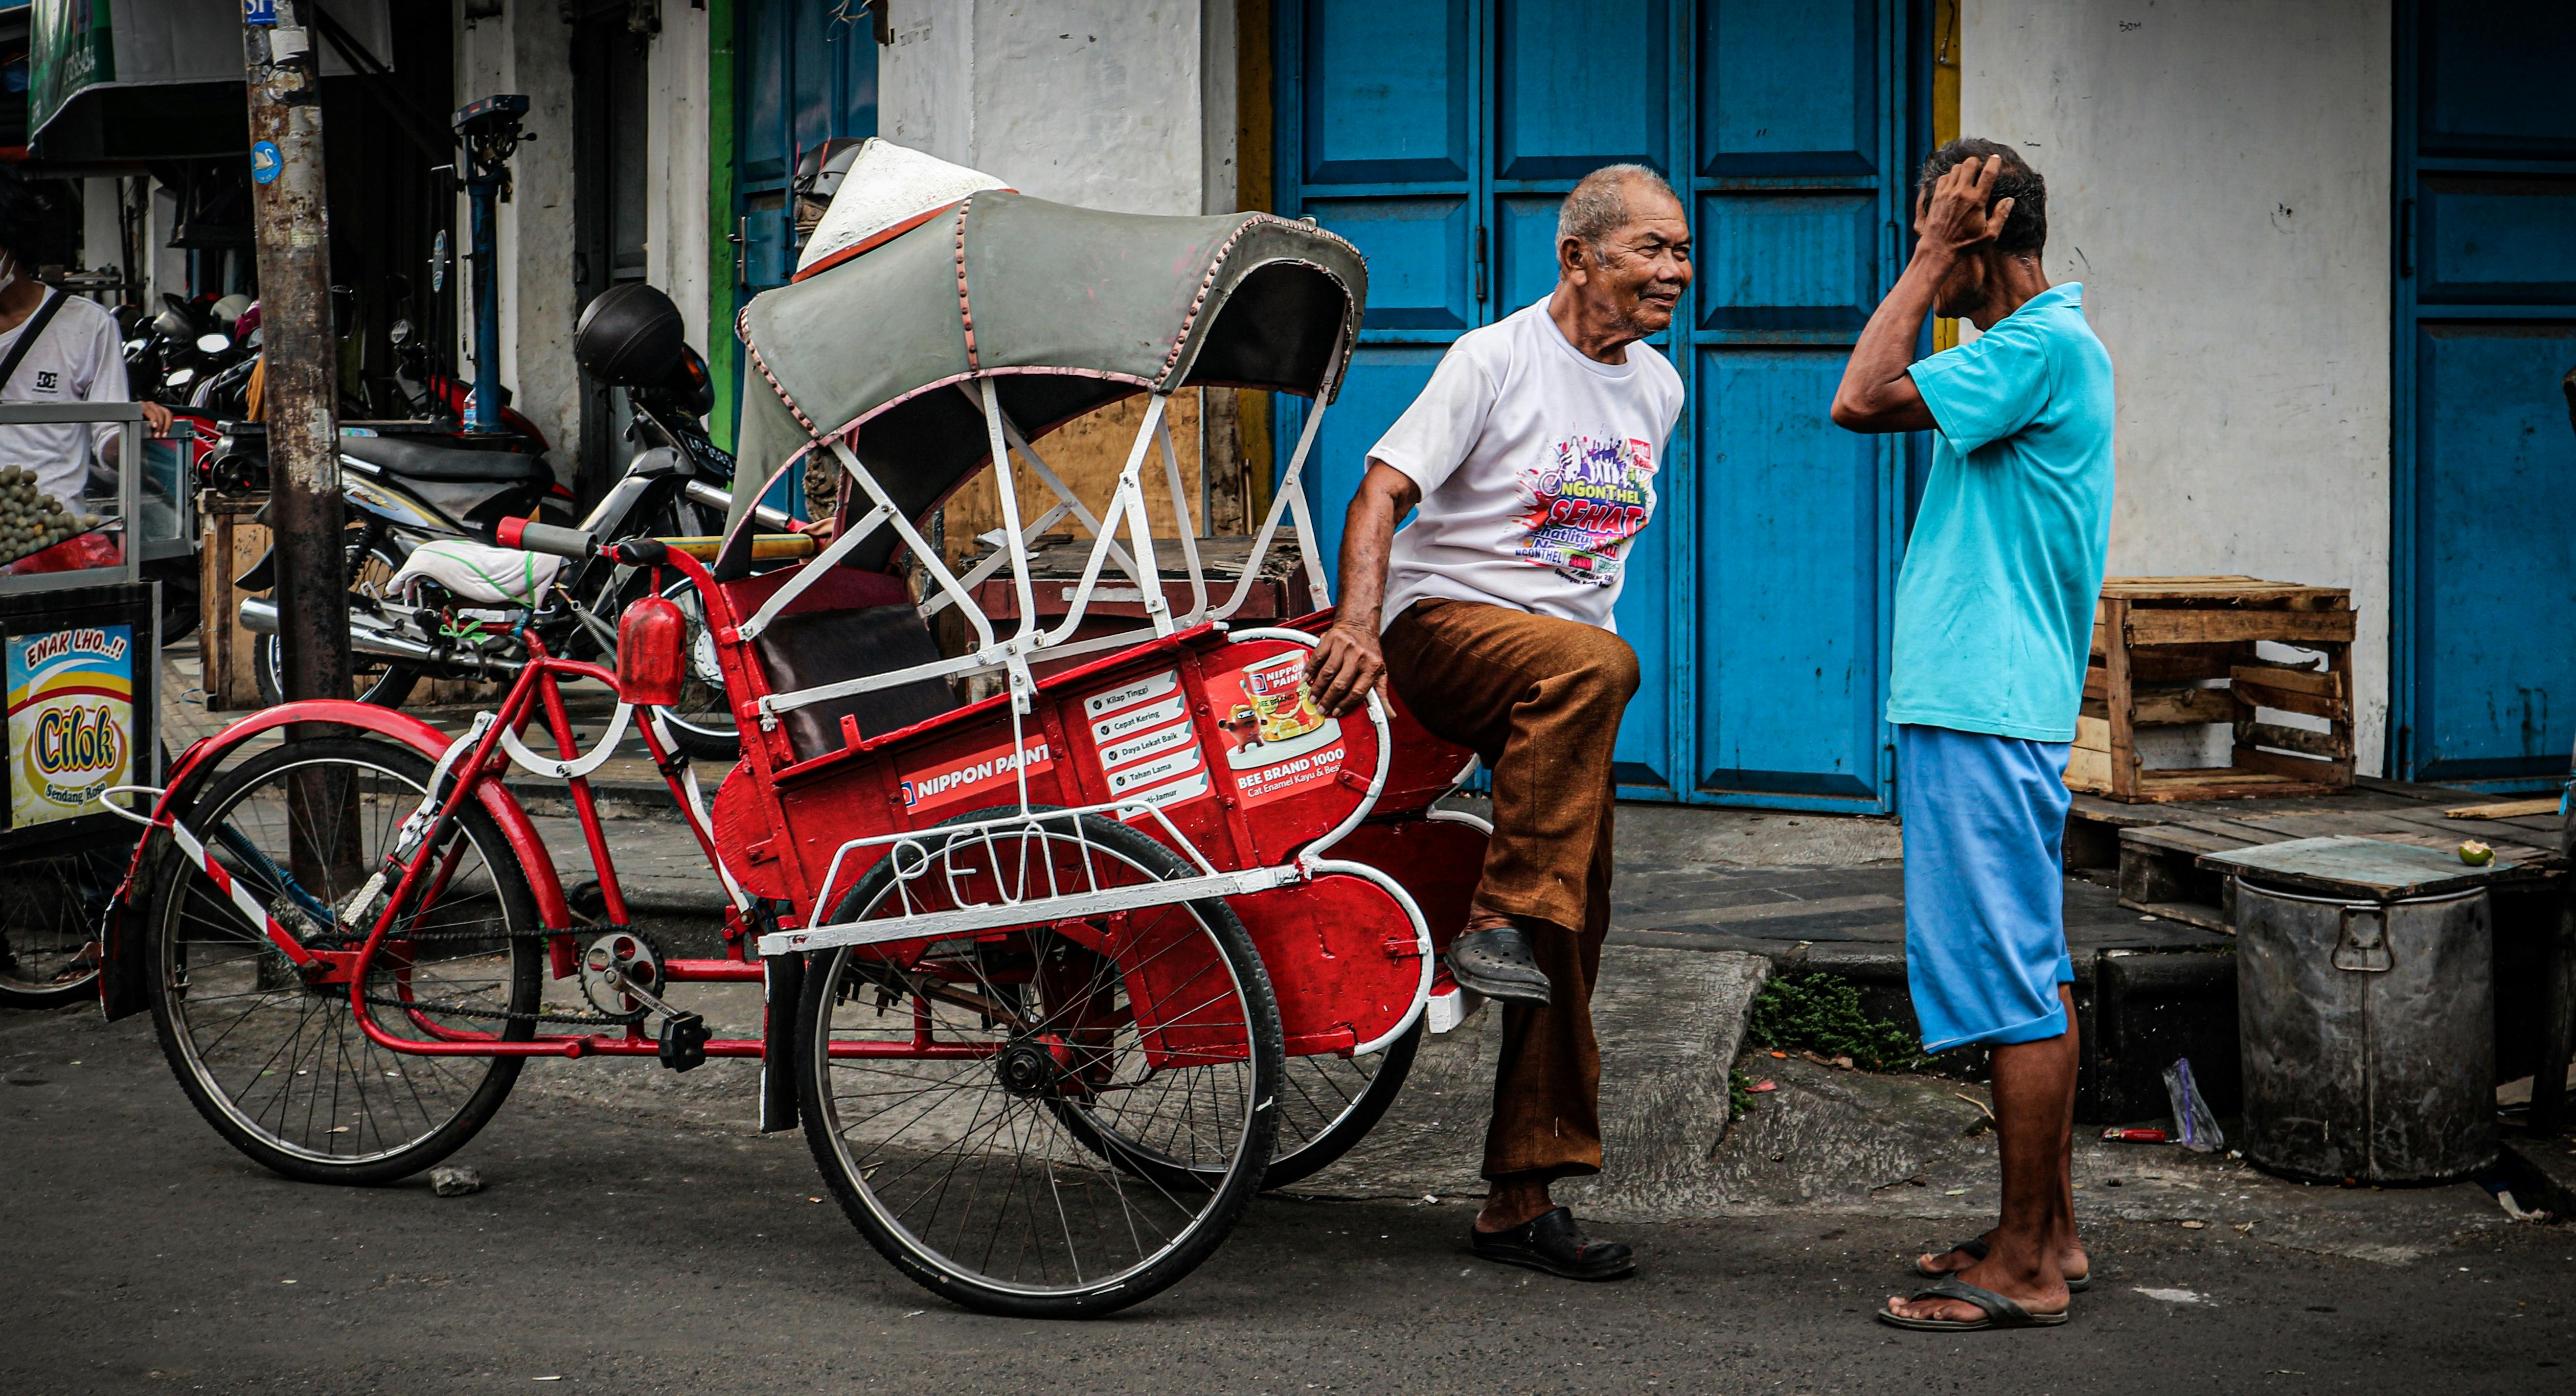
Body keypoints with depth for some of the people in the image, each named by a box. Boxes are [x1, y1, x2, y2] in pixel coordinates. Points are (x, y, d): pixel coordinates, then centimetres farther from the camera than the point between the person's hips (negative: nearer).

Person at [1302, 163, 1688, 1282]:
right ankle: (1497, 925, -32)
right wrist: (1358, 623, -33)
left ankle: (1521, 1200, 6)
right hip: (1447, 623, -6)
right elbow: (1382, 491, -18)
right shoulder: (1496, 360, -10)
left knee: (1575, 930, 0)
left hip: (1564, 667, 7)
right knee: (1597, 667, -39)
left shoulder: (1657, 388, 11)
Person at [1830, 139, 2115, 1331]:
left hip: (1981, 716, -11)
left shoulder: (2044, 346, -15)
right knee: (2034, 976, 14)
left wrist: (1934, 251, -14)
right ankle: (2050, 1234, 23)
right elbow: (1889, 396, 23)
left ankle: (2023, 1270, -2)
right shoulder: (2039, 343, 17)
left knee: (2013, 987, -7)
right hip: (1997, 706, 11)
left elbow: (1862, 401, -19)